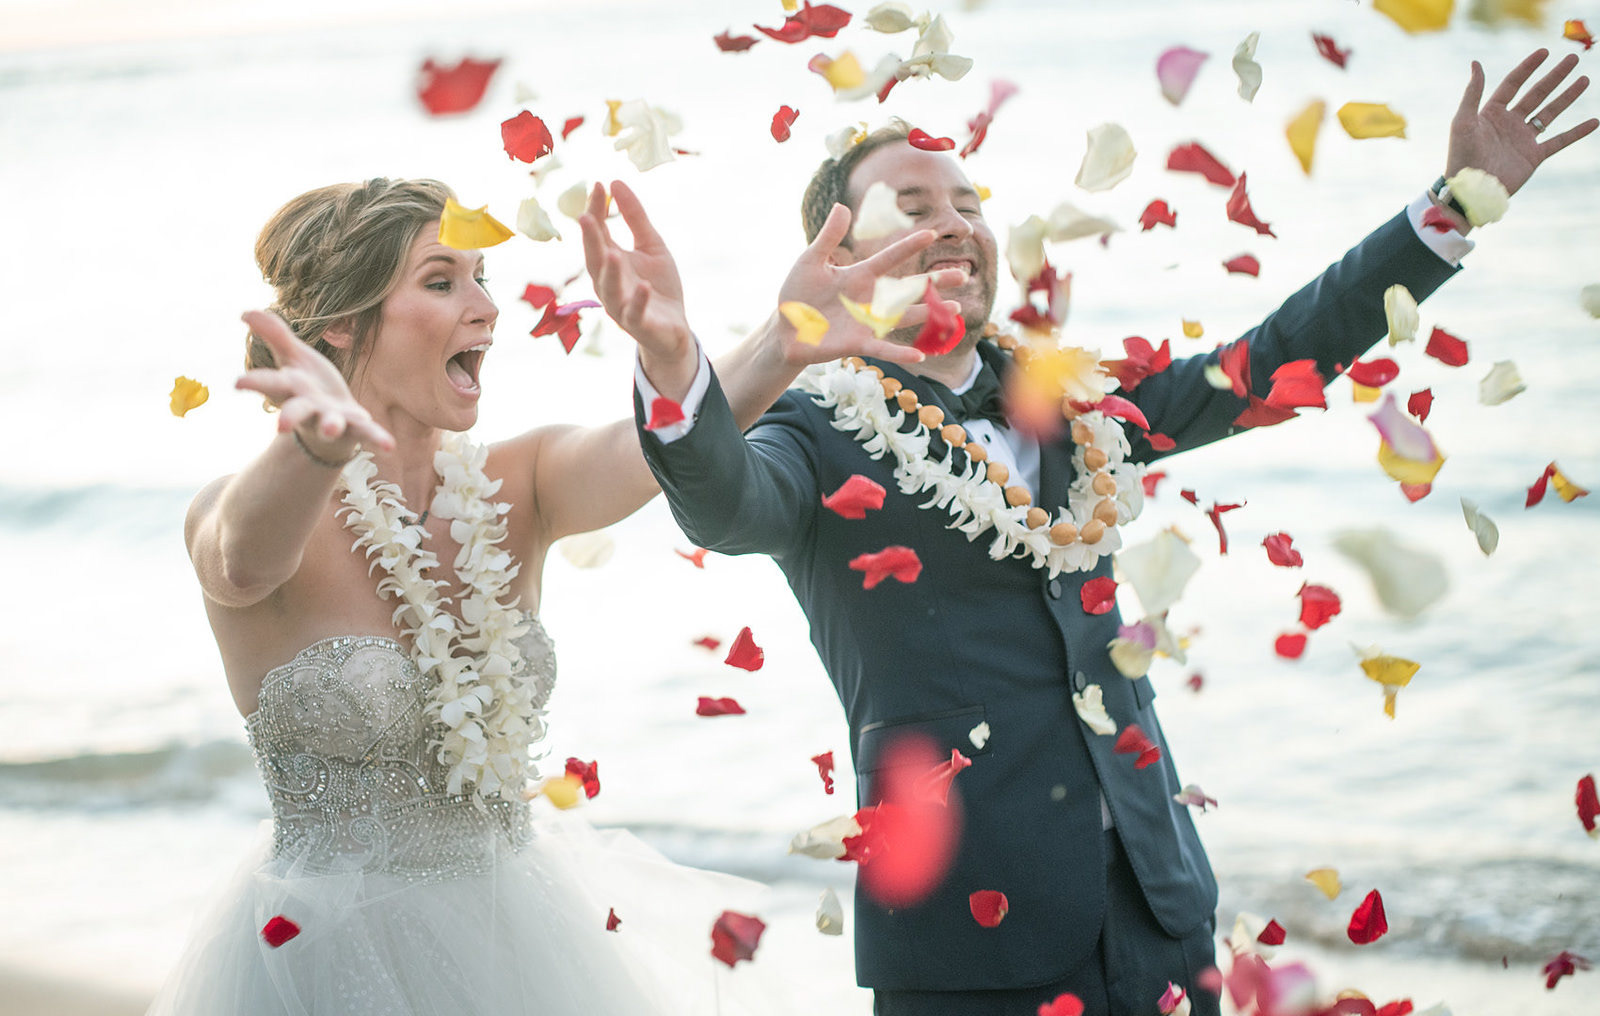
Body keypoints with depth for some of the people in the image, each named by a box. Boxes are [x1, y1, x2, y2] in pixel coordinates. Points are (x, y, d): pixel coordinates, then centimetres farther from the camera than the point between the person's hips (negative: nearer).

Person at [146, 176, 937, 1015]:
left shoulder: (514, 491, -2)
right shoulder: (244, 515, -14)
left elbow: (644, 451, -22)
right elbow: (245, 560, -38)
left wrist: (782, 344, -41)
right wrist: (318, 443, -60)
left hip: (515, 937, 5)